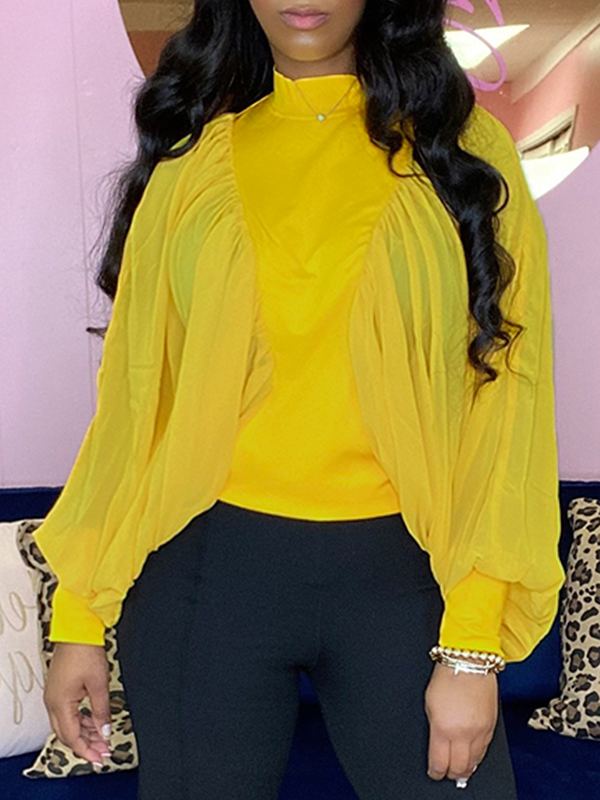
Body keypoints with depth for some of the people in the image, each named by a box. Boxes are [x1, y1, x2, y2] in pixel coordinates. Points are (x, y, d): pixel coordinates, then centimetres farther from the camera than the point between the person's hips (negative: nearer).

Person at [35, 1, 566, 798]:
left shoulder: (464, 146, 1)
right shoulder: (192, 156, 6)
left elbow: (507, 393, -3)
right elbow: (133, 387, 5)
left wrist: (472, 646, -10)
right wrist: (79, 614, 1)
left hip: (402, 573, -1)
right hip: (207, 568, 2)